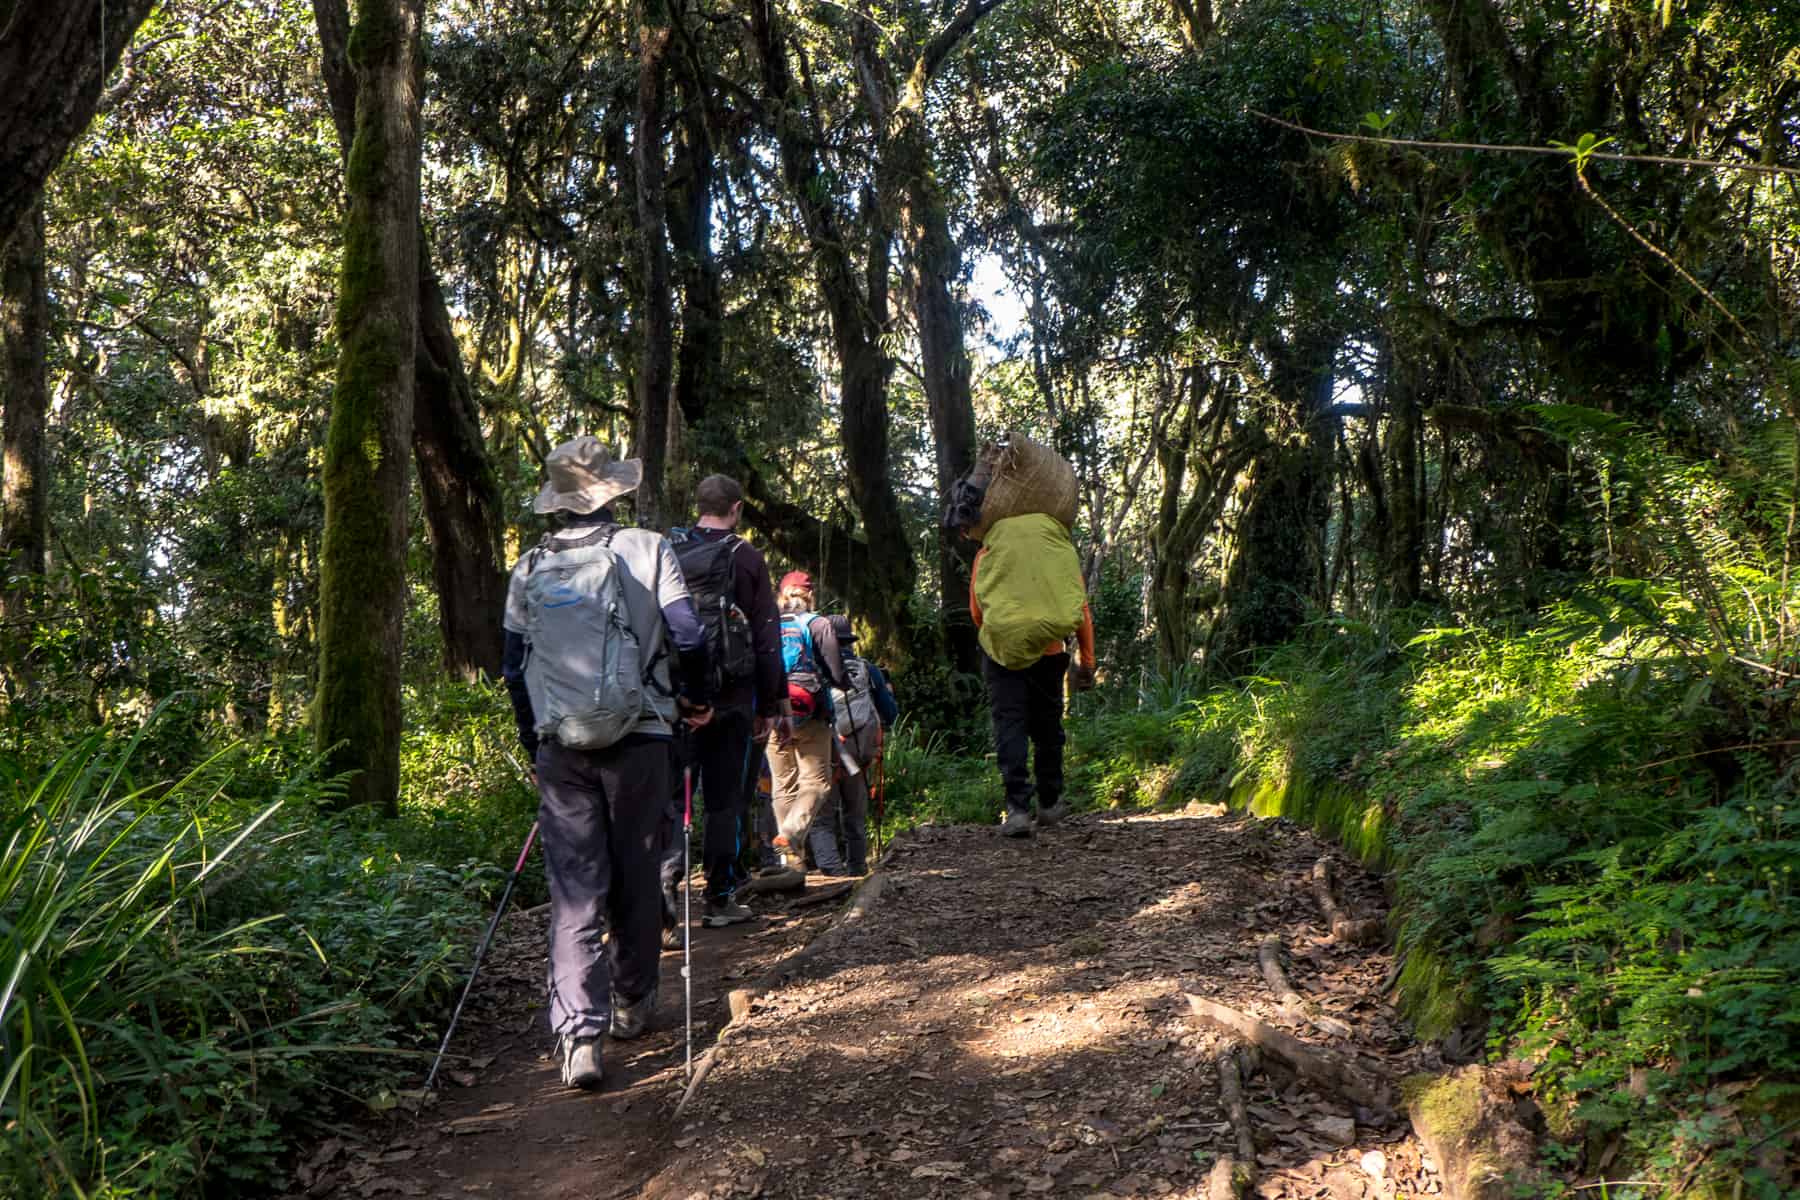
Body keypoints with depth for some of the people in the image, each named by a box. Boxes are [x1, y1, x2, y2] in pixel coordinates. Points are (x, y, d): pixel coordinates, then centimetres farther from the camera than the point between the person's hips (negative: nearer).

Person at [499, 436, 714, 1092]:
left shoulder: (530, 568, 7)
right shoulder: (647, 549, -2)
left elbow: (513, 665, 11)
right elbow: (687, 633, -9)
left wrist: (533, 743, 21)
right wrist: (695, 698, 9)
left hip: (560, 746, 2)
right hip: (637, 739, -1)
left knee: (573, 888, 1)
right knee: (635, 879, 13)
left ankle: (577, 1031, -11)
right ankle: (632, 1006, 27)